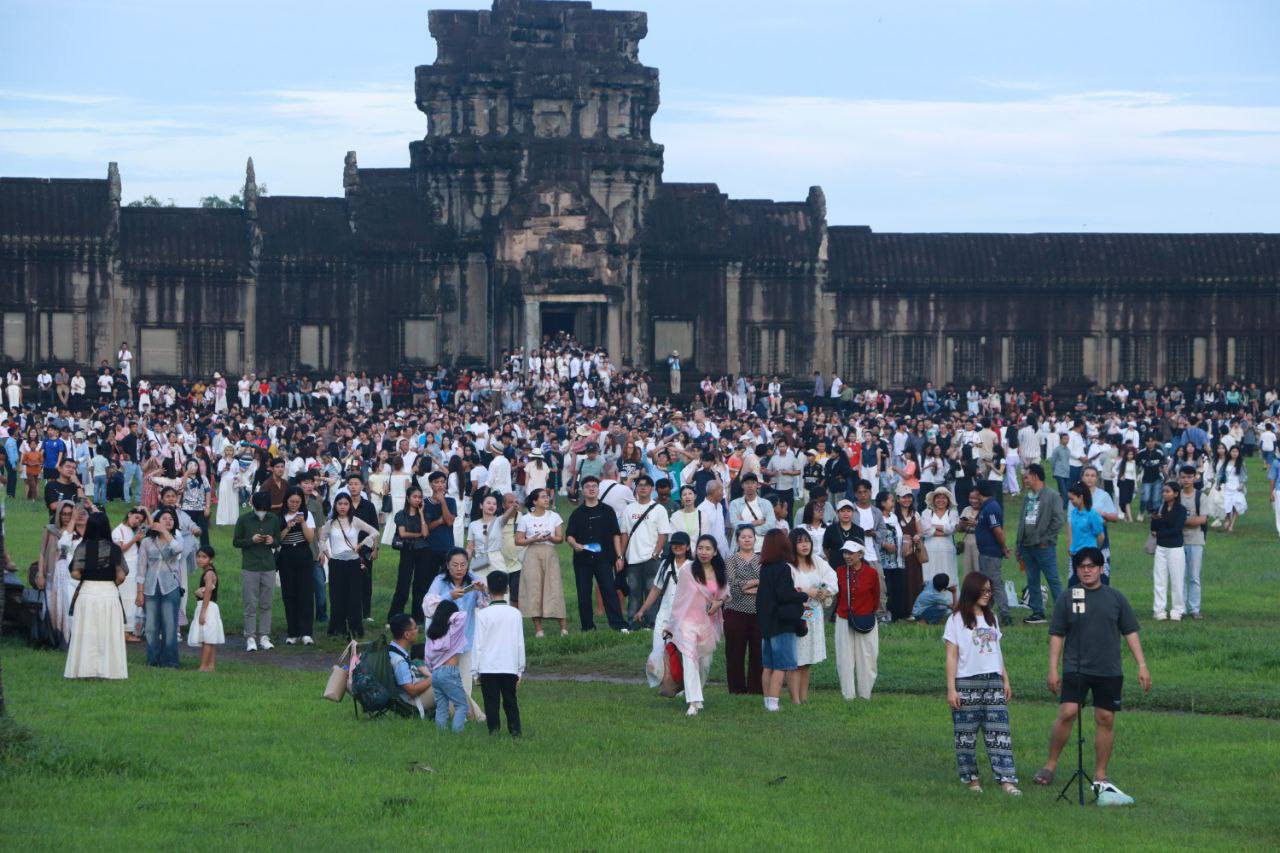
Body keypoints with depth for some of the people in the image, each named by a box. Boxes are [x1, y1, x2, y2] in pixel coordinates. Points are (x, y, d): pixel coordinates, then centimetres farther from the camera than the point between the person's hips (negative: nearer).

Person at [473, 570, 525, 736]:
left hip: (488, 667, -2)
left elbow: (479, 645, -5)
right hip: (510, 667, 2)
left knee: (491, 703, 3)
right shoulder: (515, 613, 2)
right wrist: (520, 670, 14)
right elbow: (520, 644, 6)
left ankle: (494, 729, -2)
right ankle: (515, 730, 3)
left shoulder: (483, 614, -7)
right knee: (510, 702, 10)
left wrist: (476, 670, 3)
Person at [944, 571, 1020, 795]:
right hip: (967, 682, -4)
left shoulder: (991, 619, 18)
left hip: (993, 681, 4)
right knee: (966, 733, 0)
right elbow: (952, 656, -3)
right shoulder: (957, 620, 1)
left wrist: (1006, 681, 17)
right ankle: (971, 778, 10)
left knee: (1000, 732, -6)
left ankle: (1006, 779, -11)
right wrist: (951, 689, -9)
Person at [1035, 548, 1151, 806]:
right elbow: (1056, 635, 6)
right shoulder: (1067, 599, 4)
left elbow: (1130, 632, 11)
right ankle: (1051, 765, -2)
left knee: (1105, 720, 3)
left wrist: (1142, 665, 5)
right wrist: (1053, 669, -1)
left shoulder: (1115, 598, 7)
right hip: (1076, 669, -2)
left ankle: (1101, 778, 12)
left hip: (1109, 671, 2)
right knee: (1067, 713, -16)